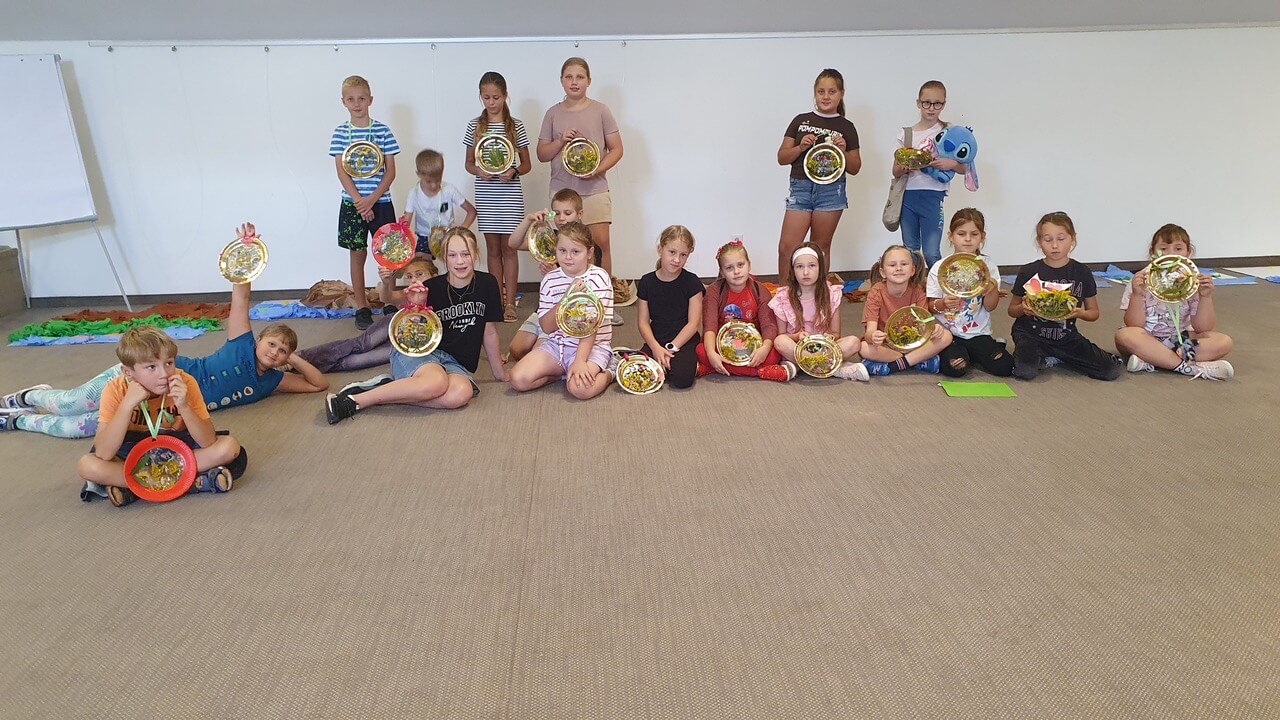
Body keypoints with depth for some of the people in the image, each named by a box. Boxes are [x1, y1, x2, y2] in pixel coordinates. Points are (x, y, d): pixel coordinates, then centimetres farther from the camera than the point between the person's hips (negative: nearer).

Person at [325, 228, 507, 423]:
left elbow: (489, 332, 9)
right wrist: (415, 306, -19)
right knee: (435, 383, -39)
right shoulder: (432, 287, -5)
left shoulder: (487, 284, 0)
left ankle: (387, 387, -20)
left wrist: (499, 372, 14)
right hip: (416, 352, -2)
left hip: (454, 363, 3)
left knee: (462, 394, -35)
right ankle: (353, 400, -28)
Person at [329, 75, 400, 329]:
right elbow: (342, 172, -3)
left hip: (380, 201, 0)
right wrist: (359, 201, -14)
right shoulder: (340, 133, 2)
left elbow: (391, 171, -2)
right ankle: (361, 307, 15)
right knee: (357, 254, 6)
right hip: (352, 203, 1)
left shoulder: (382, 131, 1)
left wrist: (372, 199, -13)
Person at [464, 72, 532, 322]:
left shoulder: (516, 126, 1)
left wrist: (514, 172, -16)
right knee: (493, 248, 8)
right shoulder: (475, 126, 6)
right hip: (485, 195, 2)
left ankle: (510, 302, 6)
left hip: (510, 195, -2)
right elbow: (469, 162, 10)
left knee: (508, 247, 0)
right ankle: (497, 299, 17)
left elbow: (526, 164, 5)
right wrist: (478, 171, -11)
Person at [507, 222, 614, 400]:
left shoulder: (598, 278, -9)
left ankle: (607, 373, 0)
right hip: (556, 343, 5)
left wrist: (580, 361, -26)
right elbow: (546, 327, -3)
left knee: (580, 388, -33)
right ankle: (564, 372, 7)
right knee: (518, 379, -16)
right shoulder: (550, 280, 3)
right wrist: (567, 297, -17)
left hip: (592, 345, -4)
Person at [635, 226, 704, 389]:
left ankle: (691, 363, 4)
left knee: (682, 378, -30)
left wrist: (671, 348, -15)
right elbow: (643, 321, 2)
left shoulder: (692, 282, -4)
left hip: (684, 341, -3)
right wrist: (656, 347, -14)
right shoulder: (647, 282, 4)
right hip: (656, 341, 3)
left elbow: (693, 323, -7)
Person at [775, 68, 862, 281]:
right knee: (787, 247, -8)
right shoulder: (801, 121, 9)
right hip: (800, 188, 0)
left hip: (831, 190, 0)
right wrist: (801, 147, -9)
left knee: (820, 248, 6)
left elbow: (854, 169, 10)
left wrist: (843, 151, -8)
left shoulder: (846, 128, 8)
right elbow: (782, 158, 8)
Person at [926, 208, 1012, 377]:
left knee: (1004, 366, -17)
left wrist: (992, 288, -20)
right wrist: (943, 304, -24)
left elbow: (989, 307, 0)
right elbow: (930, 306, -1)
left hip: (978, 332, 2)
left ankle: (972, 354, 13)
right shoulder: (940, 267, -3)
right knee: (955, 368, -27)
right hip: (948, 332, -2)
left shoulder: (988, 265, 2)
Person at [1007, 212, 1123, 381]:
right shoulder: (1028, 272, -4)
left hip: (1066, 336, 3)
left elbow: (1093, 312, 9)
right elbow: (1012, 310, 5)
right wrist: (1023, 309, -19)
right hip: (1031, 334, -3)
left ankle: (1055, 358, 6)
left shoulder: (1082, 272, 1)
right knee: (1026, 371, -33)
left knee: (1111, 370, -10)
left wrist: (1080, 313, -15)